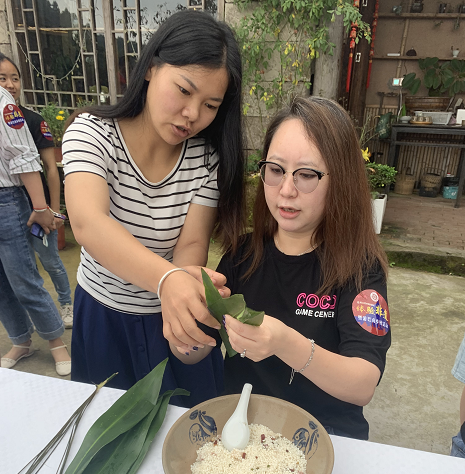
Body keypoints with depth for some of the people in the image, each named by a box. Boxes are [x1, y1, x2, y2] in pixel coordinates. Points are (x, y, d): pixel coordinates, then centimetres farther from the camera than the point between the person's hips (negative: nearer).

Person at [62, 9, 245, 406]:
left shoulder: (207, 158, -13)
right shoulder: (91, 133, -19)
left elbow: (192, 244, -19)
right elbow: (88, 223, -36)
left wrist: (184, 296, -42)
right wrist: (167, 279, -54)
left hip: (174, 318, 1)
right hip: (102, 317, 0)